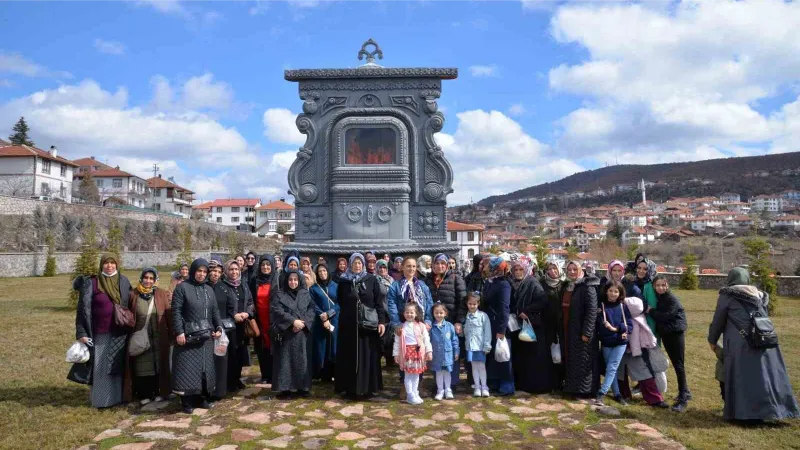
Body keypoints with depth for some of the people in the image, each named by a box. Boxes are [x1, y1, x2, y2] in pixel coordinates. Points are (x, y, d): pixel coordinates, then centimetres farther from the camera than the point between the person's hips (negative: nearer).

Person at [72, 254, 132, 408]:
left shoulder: (124, 281, 5)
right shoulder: (91, 283, -4)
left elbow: (131, 305, 9)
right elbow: (83, 309, -5)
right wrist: (82, 333, -11)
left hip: (121, 333, 3)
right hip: (101, 333, -3)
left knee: (119, 365, 10)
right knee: (101, 366, 3)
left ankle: (119, 396, 21)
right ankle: (101, 399, 15)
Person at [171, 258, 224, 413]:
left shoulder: (209, 289, 13)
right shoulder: (182, 287, -3)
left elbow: (215, 311, 15)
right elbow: (176, 311, -9)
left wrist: (219, 327, 3)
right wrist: (179, 332, -17)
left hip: (206, 336, 5)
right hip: (188, 336, -5)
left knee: (205, 367, 9)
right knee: (188, 369, -2)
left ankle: (202, 398, 19)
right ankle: (187, 402, 5)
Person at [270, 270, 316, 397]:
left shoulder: (306, 294, 9)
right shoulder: (280, 295, 2)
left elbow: (311, 310, 2)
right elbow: (277, 311, -10)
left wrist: (303, 322, -14)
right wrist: (293, 321, -17)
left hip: (302, 333, 2)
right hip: (286, 333, -2)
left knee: (302, 359, 4)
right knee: (285, 359, -2)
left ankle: (302, 387, 12)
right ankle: (285, 387, 4)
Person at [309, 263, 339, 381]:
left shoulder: (336, 286, 9)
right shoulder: (313, 288, 6)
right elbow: (313, 306, -2)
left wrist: (328, 314, -11)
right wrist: (323, 318, -14)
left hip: (335, 322, 1)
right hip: (320, 323, -1)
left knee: (334, 348, 1)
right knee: (321, 348, -1)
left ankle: (334, 374, 9)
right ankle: (324, 375, 7)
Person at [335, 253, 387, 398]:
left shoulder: (372, 280, 0)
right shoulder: (343, 281, 4)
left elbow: (379, 302, -2)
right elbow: (339, 301, 11)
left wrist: (381, 321, -9)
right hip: (348, 324, 1)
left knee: (368, 356, 3)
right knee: (349, 356, 4)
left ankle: (368, 387, 11)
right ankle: (350, 387, 12)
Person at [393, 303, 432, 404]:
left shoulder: (421, 326, 0)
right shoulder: (401, 327, -1)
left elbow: (426, 339, 1)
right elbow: (397, 342, 1)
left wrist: (429, 351, -3)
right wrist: (396, 354, -1)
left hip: (418, 352, 1)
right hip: (407, 353, -1)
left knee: (416, 374, 10)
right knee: (408, 374, 2)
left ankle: (415, 394, 22)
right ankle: (410, 395, 9)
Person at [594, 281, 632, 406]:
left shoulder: (623, 306, 3)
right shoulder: (601, 306, -1)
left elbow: (629, 324, 0)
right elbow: (600, 325, -6)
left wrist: (616, 328, -15)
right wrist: (614, 330, -17)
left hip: (621, 342, 0)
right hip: (606, 342, 0)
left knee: (611, 368, -8)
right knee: (611, 368, 7)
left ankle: (601, 393, -10)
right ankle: (617, 394, 18)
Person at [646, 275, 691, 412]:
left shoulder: (672, 299, -15)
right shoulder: (657, 298, 6)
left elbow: (665, 316, -22)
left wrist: (650, 311, -12)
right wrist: (651, 311, -7)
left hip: (676, 334, -7)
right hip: (665, 334, 7)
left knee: (679, 365, -8)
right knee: (675, 364, 15)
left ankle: (682, 399, -7)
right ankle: (685, 392, 28)